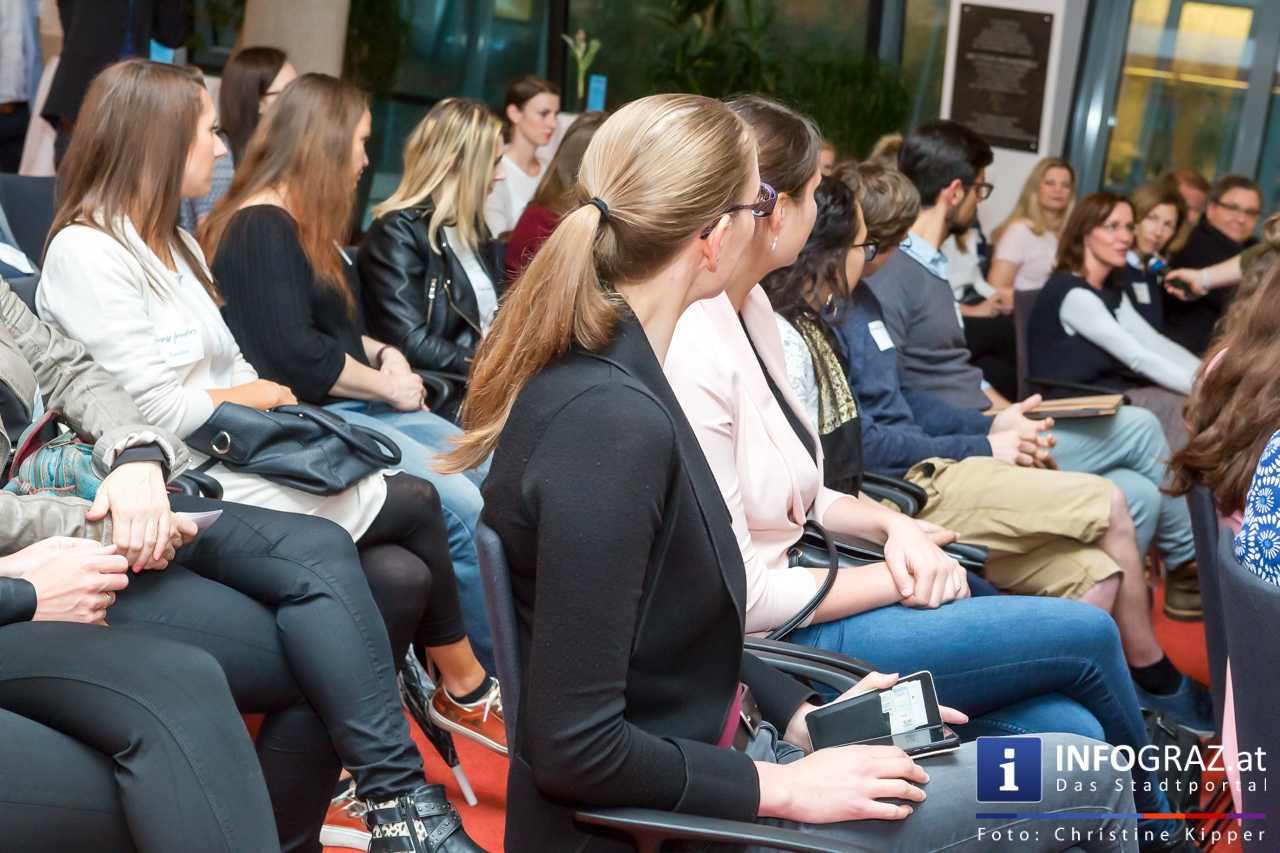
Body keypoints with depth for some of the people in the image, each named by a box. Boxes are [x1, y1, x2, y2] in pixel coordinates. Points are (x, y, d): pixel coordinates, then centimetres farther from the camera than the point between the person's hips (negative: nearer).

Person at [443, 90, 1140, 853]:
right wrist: (783, 788, -16)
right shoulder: (613, 420, -27)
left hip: (687, 766, 9)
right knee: (1081, 783, -1)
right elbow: (576, 750, -26)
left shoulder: (598, 370, 2)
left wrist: (801, 710, 5)